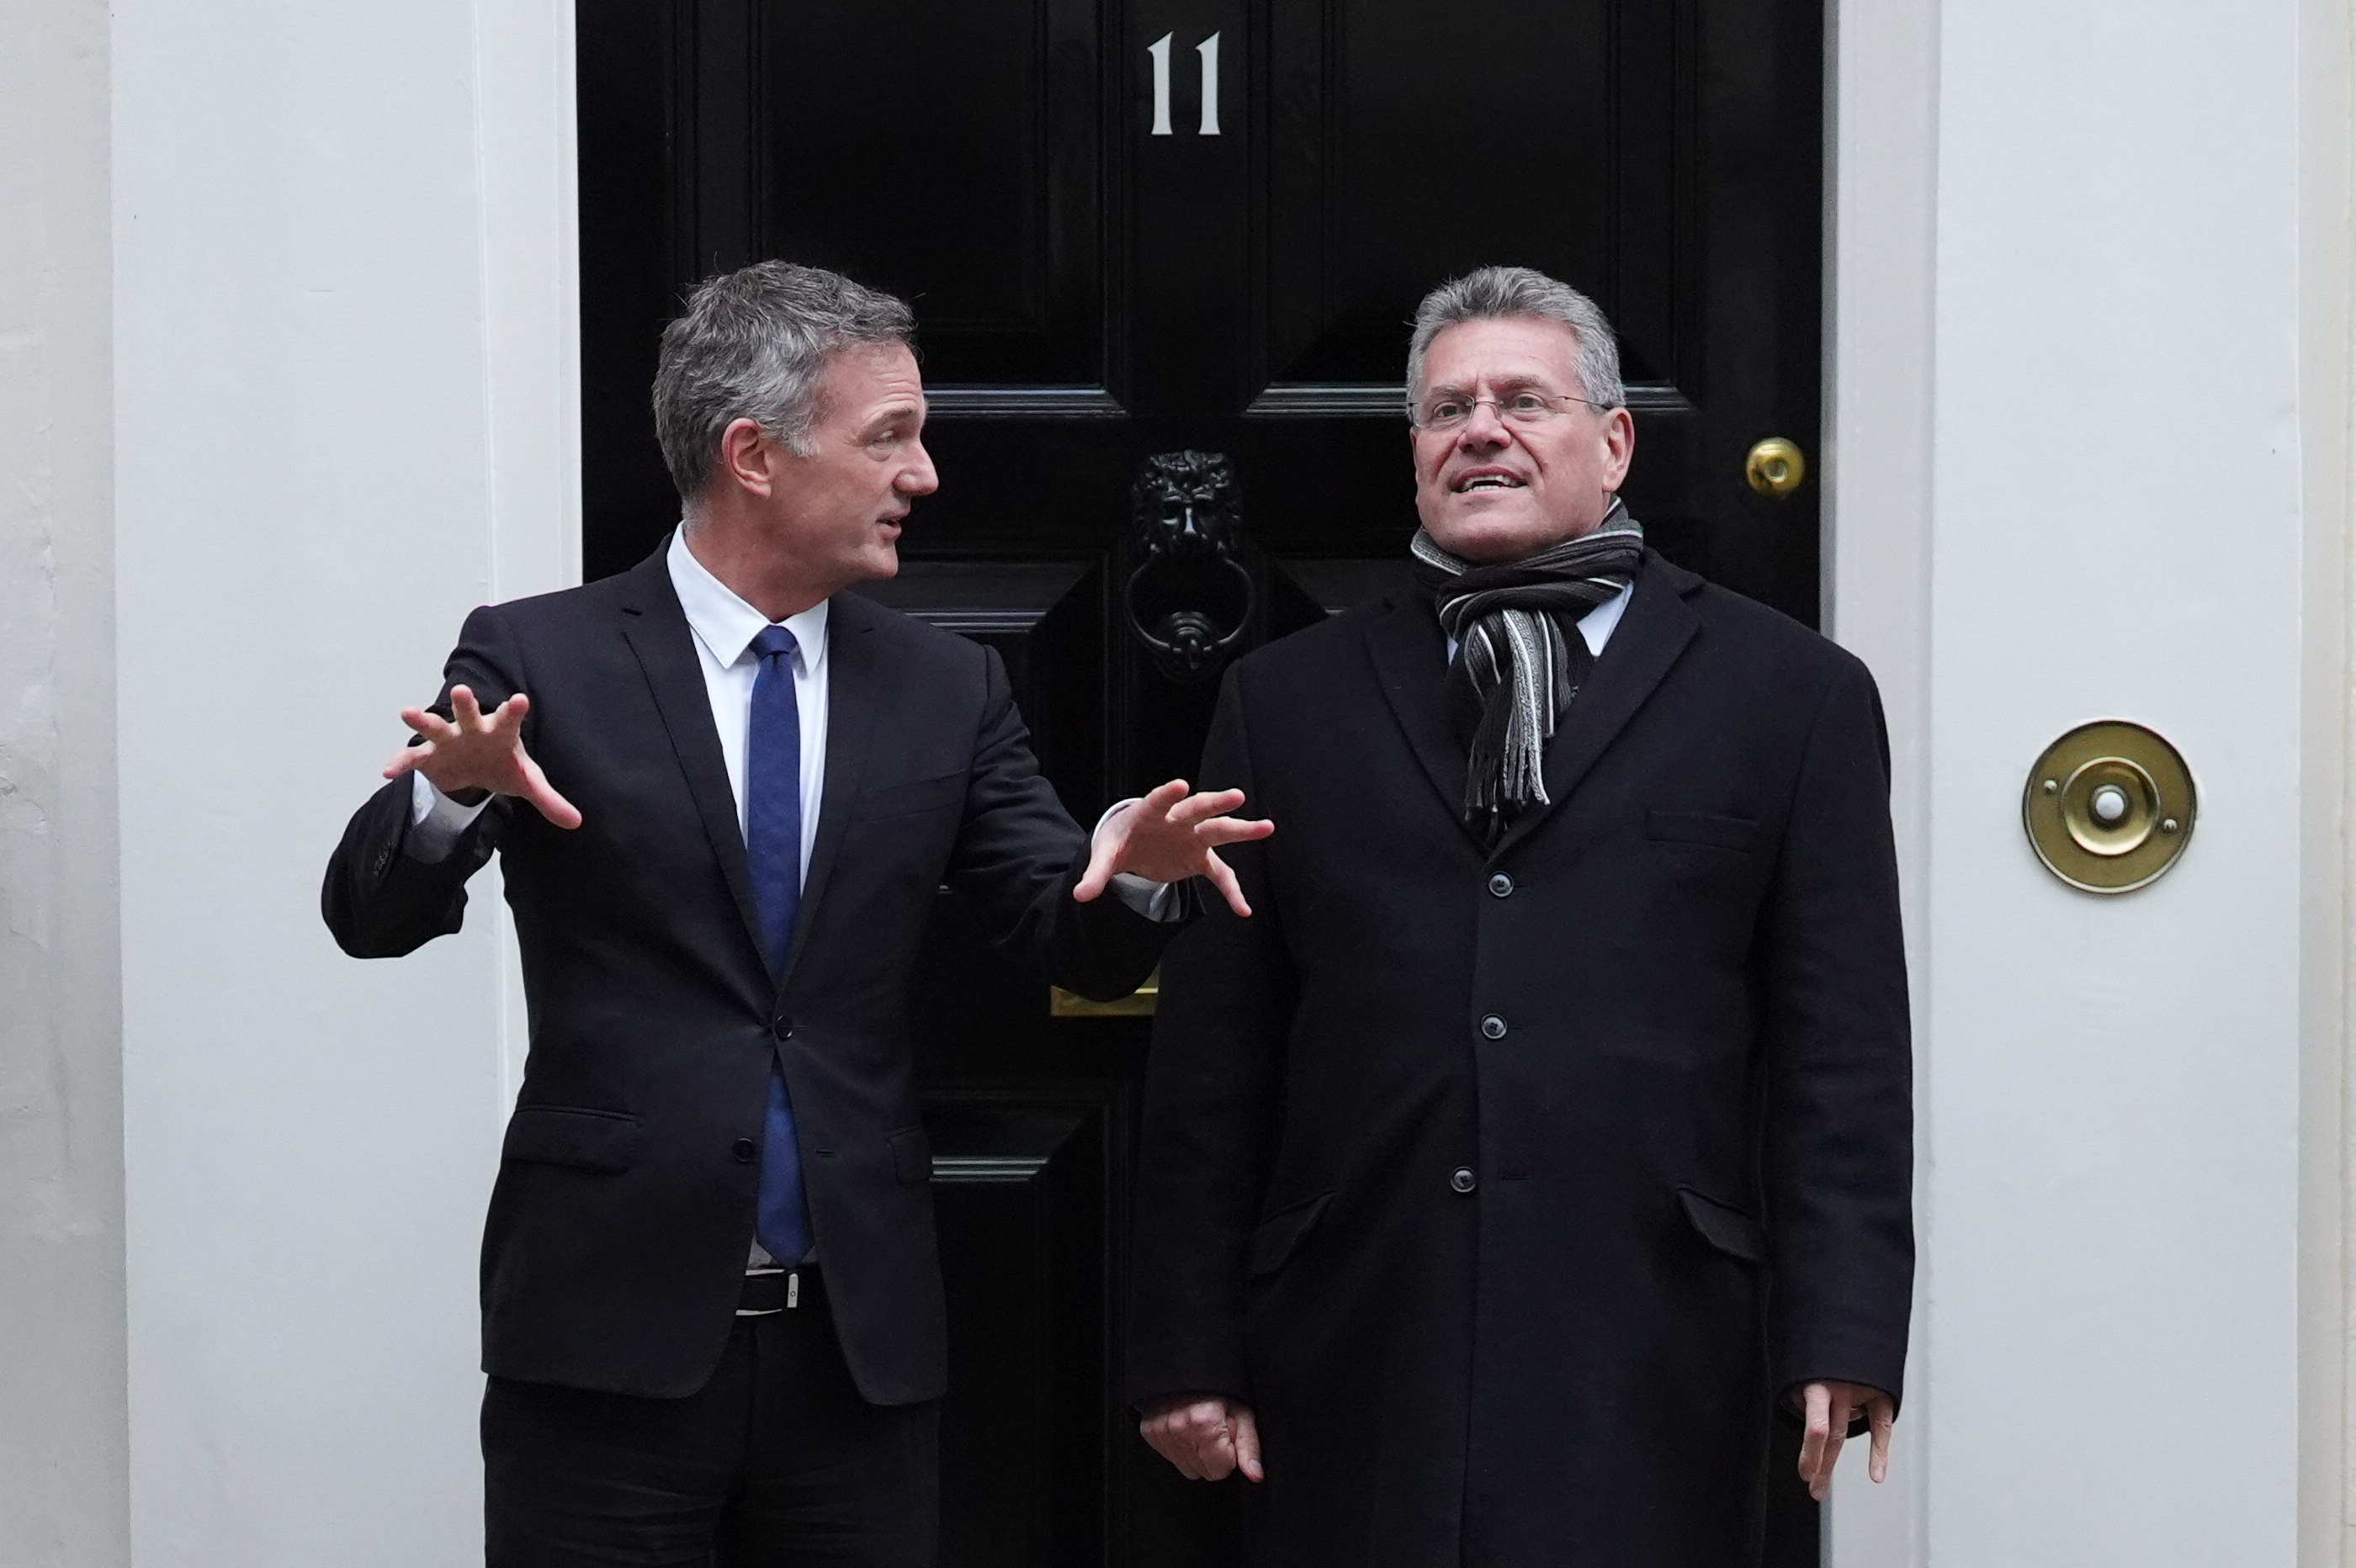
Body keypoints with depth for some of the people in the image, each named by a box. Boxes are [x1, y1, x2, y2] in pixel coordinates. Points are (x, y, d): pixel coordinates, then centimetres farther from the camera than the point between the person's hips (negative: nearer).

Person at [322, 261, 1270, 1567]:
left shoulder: (946, 691, 8)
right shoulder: (541, 660, -2)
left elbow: (1077, 944, 5)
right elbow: (373, 916, -7)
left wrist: (1137, 871, -17)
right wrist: (451, 794, -28)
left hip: (861, 1343, 3)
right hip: (609, 1325, -3)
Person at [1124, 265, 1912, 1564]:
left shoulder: (1791, 695, 8)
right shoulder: (1288, 701, 14)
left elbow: (1843, 1053, 4)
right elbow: (1210, 1056, 11)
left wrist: (1842, 1336, -5)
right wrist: (1188, 1355, 5)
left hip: (1647, 1373, -2)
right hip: (1356, 1366, 2)